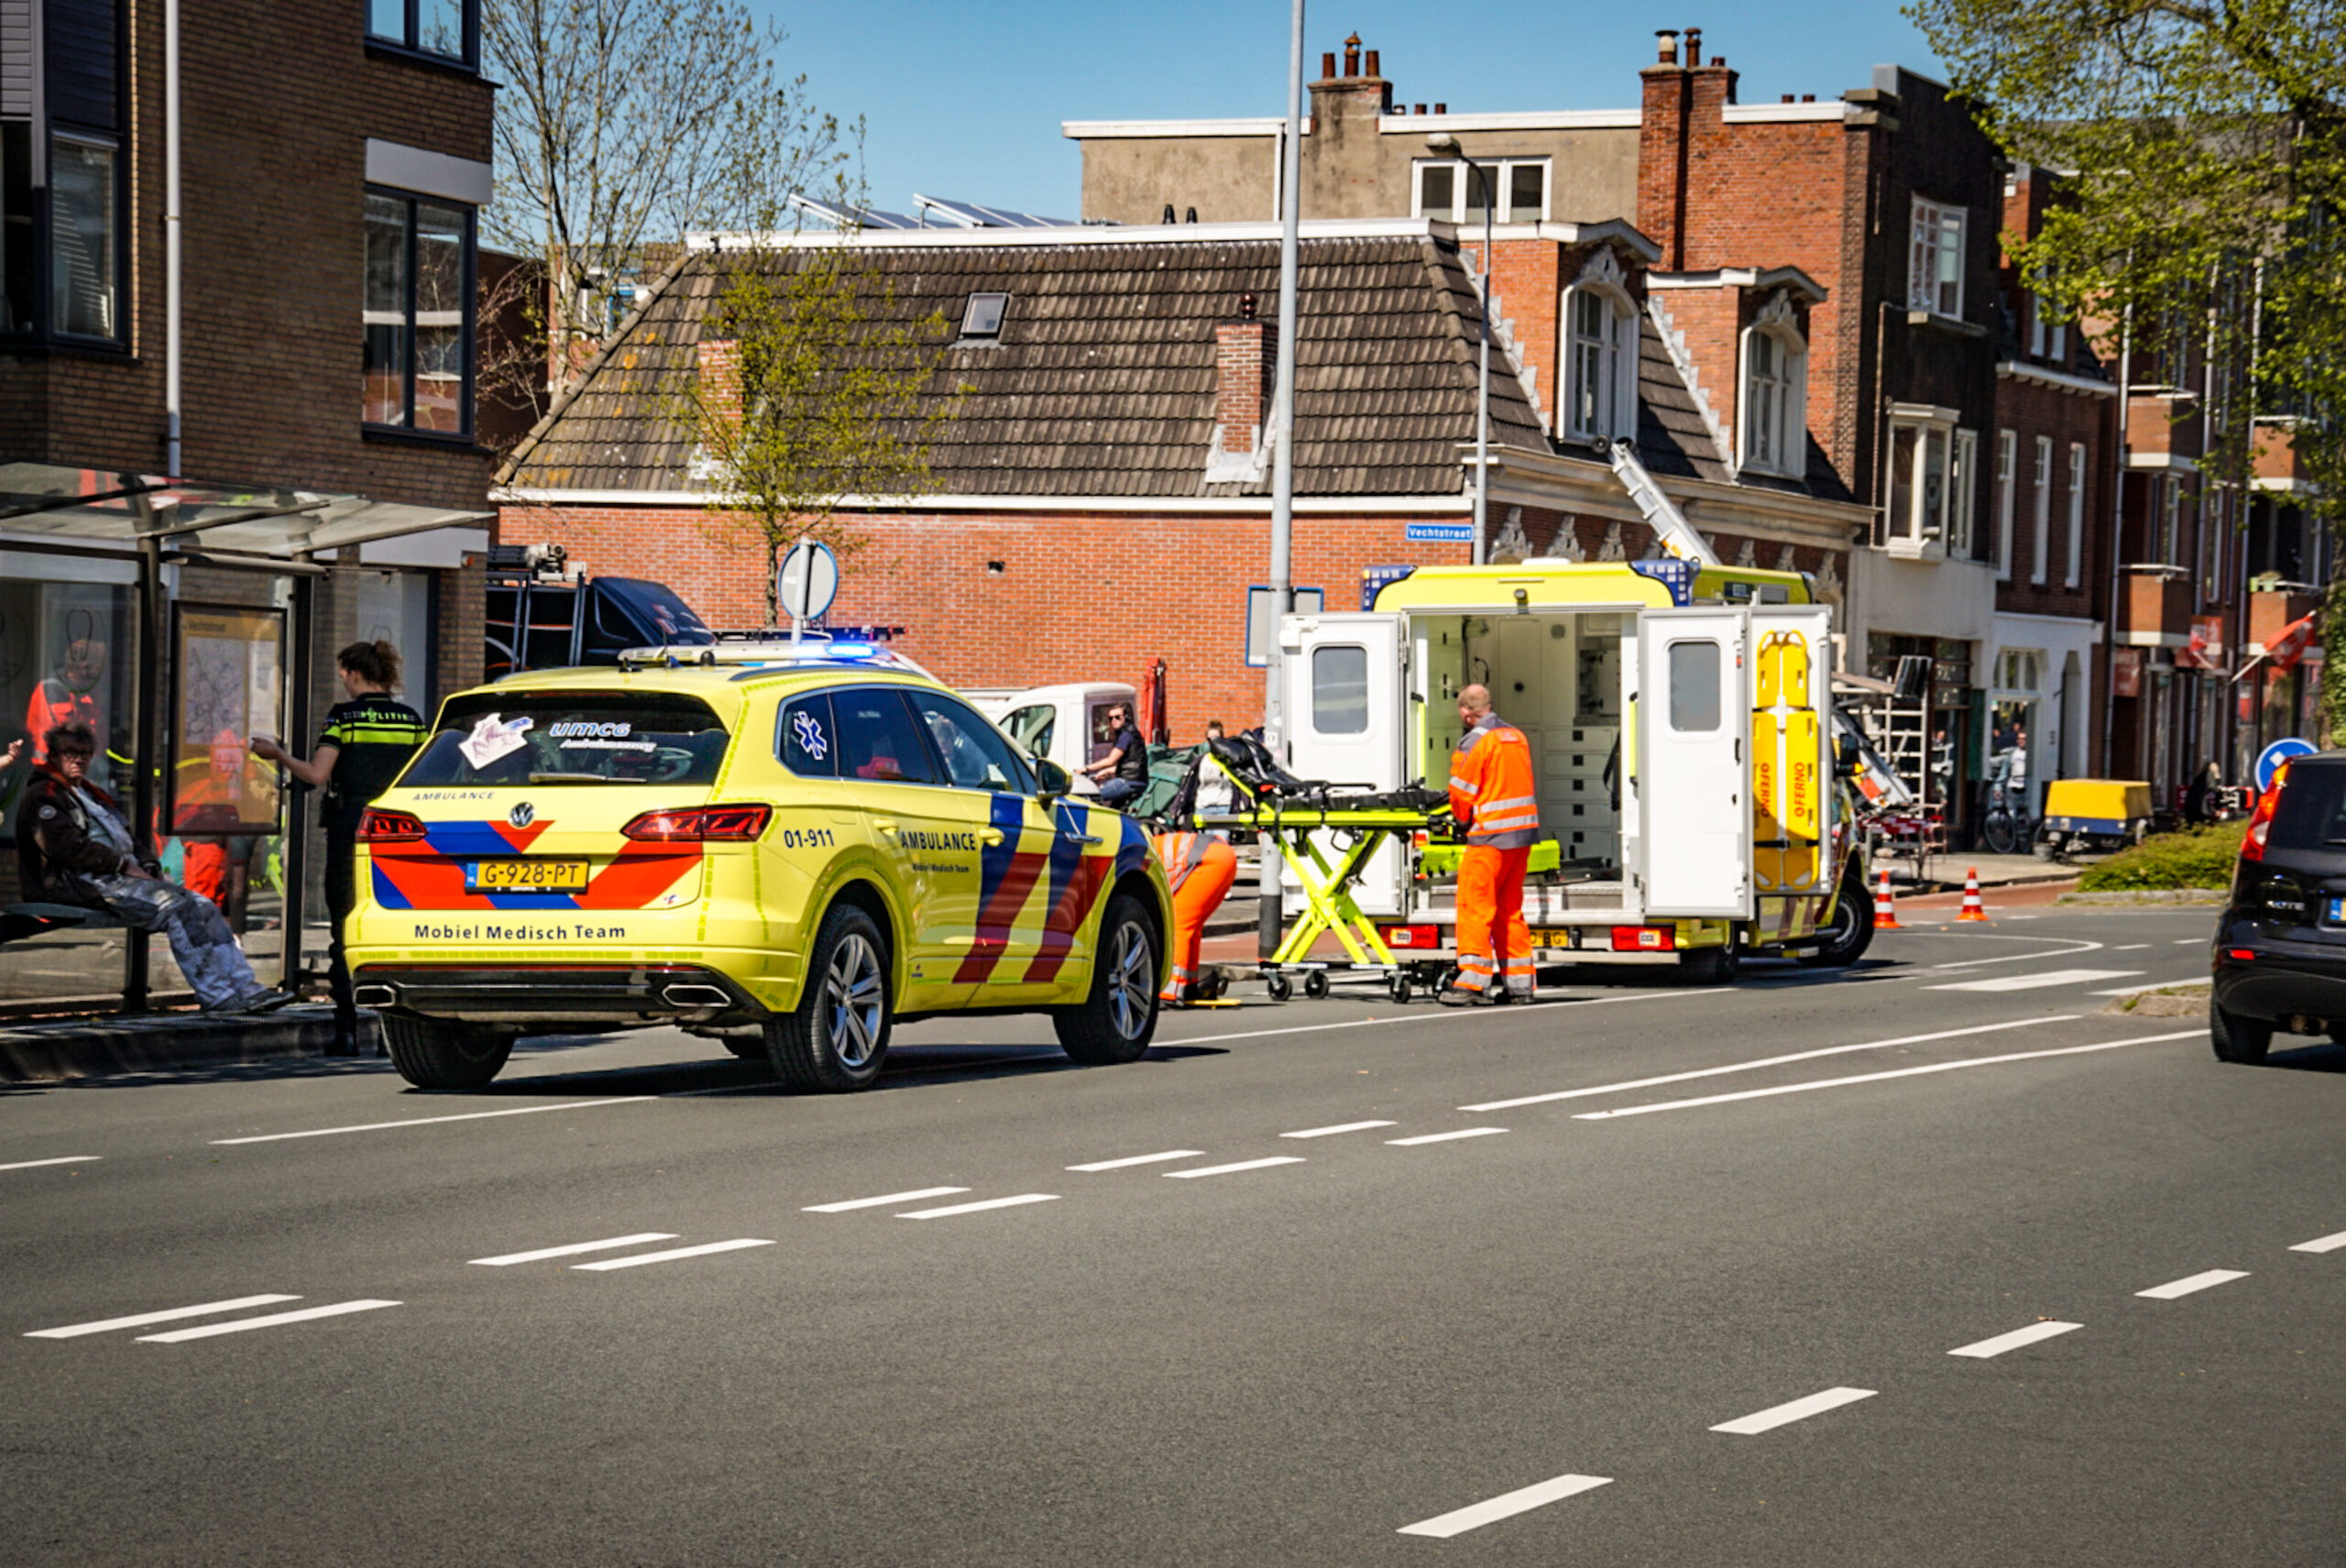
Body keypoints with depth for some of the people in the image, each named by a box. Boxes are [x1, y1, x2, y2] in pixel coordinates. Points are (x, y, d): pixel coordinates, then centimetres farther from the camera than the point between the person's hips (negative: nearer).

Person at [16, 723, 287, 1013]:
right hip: (84, 883, -9)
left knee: (201, 905, -9)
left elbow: (128, 841, 28)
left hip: (120, 876, 9)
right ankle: (216, 996, -30)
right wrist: (123, 864, -15)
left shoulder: (93, 795, 31)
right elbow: (67, 846, -14)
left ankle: (244, 988, -18)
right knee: (174, 906, -27)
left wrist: (149, 868, 7)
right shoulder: (43, 796, 2)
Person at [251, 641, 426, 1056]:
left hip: (351, 831, -3)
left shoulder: (344, 716, -6)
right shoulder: (411, 719, 5)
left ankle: (347, 1032, -1)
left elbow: (317, 775, -11)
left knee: (345, 934, 3)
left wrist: (277, 754, 3)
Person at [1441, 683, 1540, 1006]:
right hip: (1523, 833, 8)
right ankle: (1519, 983, 15)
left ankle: (1473, 982, -10)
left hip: (1490, 835, -8)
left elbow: (1461, 797, -8)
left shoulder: (1474, 743, -11)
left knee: (1475, 906, -5)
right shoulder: (1517, 736, 13)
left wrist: (1464, 819, 12)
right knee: (1510, 908, 14)